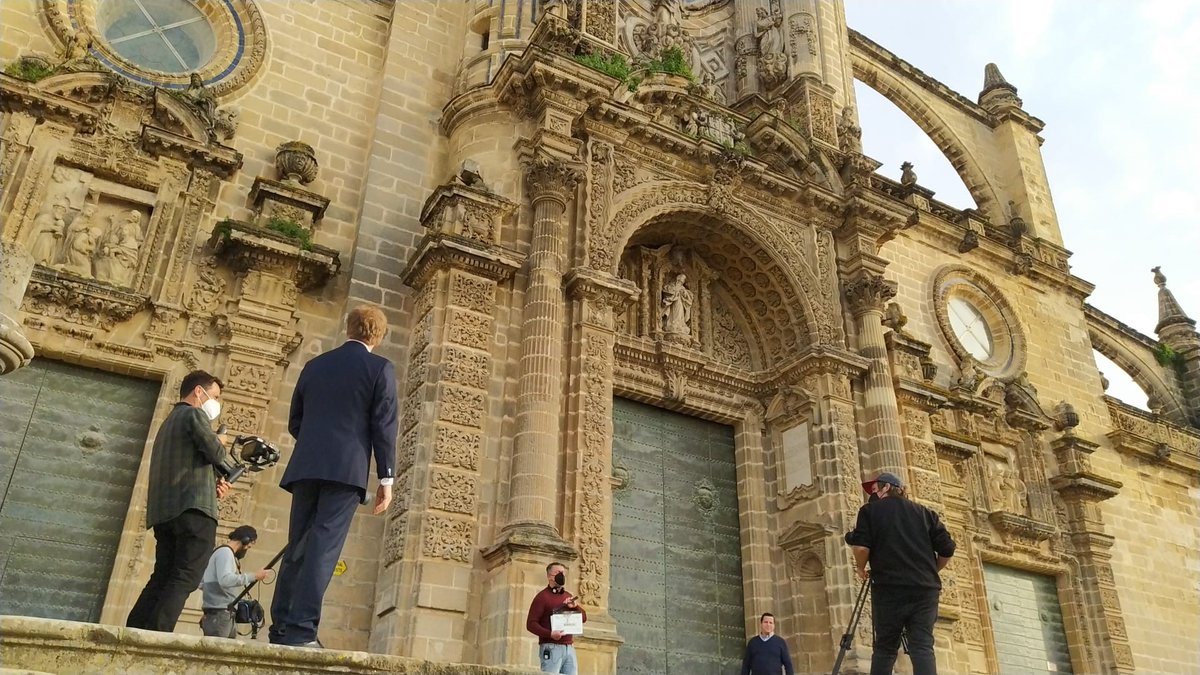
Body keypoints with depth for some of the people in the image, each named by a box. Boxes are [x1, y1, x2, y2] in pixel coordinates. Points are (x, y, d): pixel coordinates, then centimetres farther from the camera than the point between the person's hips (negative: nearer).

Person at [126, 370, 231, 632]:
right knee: (185, 578, -12)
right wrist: (219, 445, 11)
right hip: (194, 508, -9)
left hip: (165, 510, 9)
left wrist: (212, 484, 16)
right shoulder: (194, 414, 0)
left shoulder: (169, 422, 30)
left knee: (162, 577, 8)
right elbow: (215, 453, -12)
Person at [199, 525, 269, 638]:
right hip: (218, 614, -9)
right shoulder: (225, 552, -7)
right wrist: (254, 576, -20)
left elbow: (201, 584, 26)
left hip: (227, 615, 9)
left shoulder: (227, 553, 21)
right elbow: (225, 579, -24)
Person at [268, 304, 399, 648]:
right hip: (347, 469, -5)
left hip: (306, 468, 5)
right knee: (323, 547, -8)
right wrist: (386, 478, -3)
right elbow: (384, 426, -5)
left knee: (297, 548, 9)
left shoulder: (314, 365, 16)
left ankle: (281, 628, 8)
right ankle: (300, 629, -14)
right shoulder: (380, 368, 1)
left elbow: (295, 421, 18)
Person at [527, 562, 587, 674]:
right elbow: (530, 624, -8)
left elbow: (584, 618, 20)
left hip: (569, 648, 6)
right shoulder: (542, 596, 0)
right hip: (551, 648, -6)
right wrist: (550, 634, -22)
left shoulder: (568, 597, 21)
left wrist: (575, 606, -1)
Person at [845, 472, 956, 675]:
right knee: (922, 646, -3)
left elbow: (861, 546, -6)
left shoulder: (870, 510, 8)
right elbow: (947, 549, 11)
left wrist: (861, 569, 13)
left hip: (889, 588, -2)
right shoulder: (925, 513, 18)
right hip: (925, 589, 3)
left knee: (884, 648, 5)